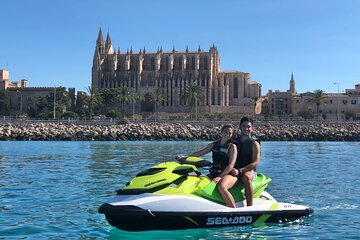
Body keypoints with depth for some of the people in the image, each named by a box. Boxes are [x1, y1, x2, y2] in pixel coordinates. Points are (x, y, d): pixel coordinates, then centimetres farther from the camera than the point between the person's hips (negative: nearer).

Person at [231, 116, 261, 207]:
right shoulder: (235, 141, 15)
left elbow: (255, 163, -10)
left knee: (246, 177, -39)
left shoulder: (254, 143, 0)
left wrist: (240, 171, -21)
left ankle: (250, 206, -40)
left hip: (250, 170, -4)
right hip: (235, 170, 4)